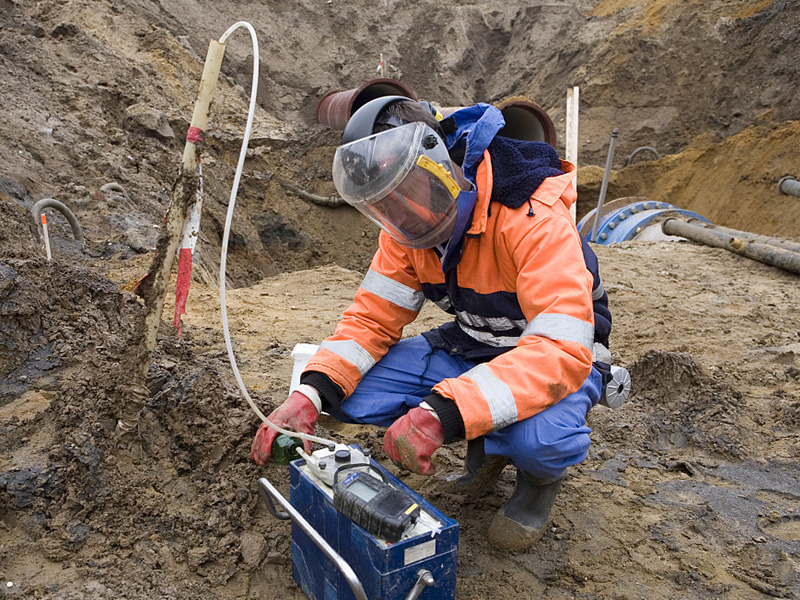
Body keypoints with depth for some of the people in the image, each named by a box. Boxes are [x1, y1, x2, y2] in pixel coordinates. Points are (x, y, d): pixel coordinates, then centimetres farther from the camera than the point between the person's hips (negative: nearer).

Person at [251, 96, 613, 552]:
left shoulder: (535, 219, -30)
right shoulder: (408, 228, -9)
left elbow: (562, 351, -38)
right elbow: (374, 318, -6)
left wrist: (442, 413, -48)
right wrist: (310, 394, -24)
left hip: (557, 355, -6)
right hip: (471, 345, 6)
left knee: (540, 438, -40)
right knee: (347, 389, -13)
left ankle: (541, 474, 0)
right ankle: (487, 439, 7)